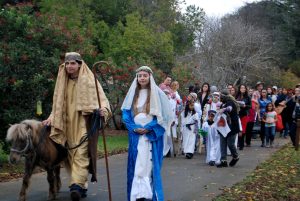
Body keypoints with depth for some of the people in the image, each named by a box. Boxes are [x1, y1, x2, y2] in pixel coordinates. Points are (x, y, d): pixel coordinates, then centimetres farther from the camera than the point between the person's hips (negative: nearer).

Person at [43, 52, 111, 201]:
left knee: (81, 154, -15)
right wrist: (52, 118, 7)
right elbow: (58, 104, 20)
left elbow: (102, 98, -7)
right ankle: (82, 187, 14)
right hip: (68, 125, 5)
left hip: (84, 123, -5)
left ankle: (77, 185, -23)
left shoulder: (89, 80, -2)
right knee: (72, 155, 6)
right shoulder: (63, 82, 12)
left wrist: (103, 109, -27)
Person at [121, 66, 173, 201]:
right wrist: (134, 128, -7)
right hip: (136, 134, 3)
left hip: (152, 135, -3)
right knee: (136, 164, 2)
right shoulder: (133, 93, 9)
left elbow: (163, 114, -4)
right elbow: (125, 112, 9)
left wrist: (149, 128, -12)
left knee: (150, 164, -5)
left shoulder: (157, 93, -1)